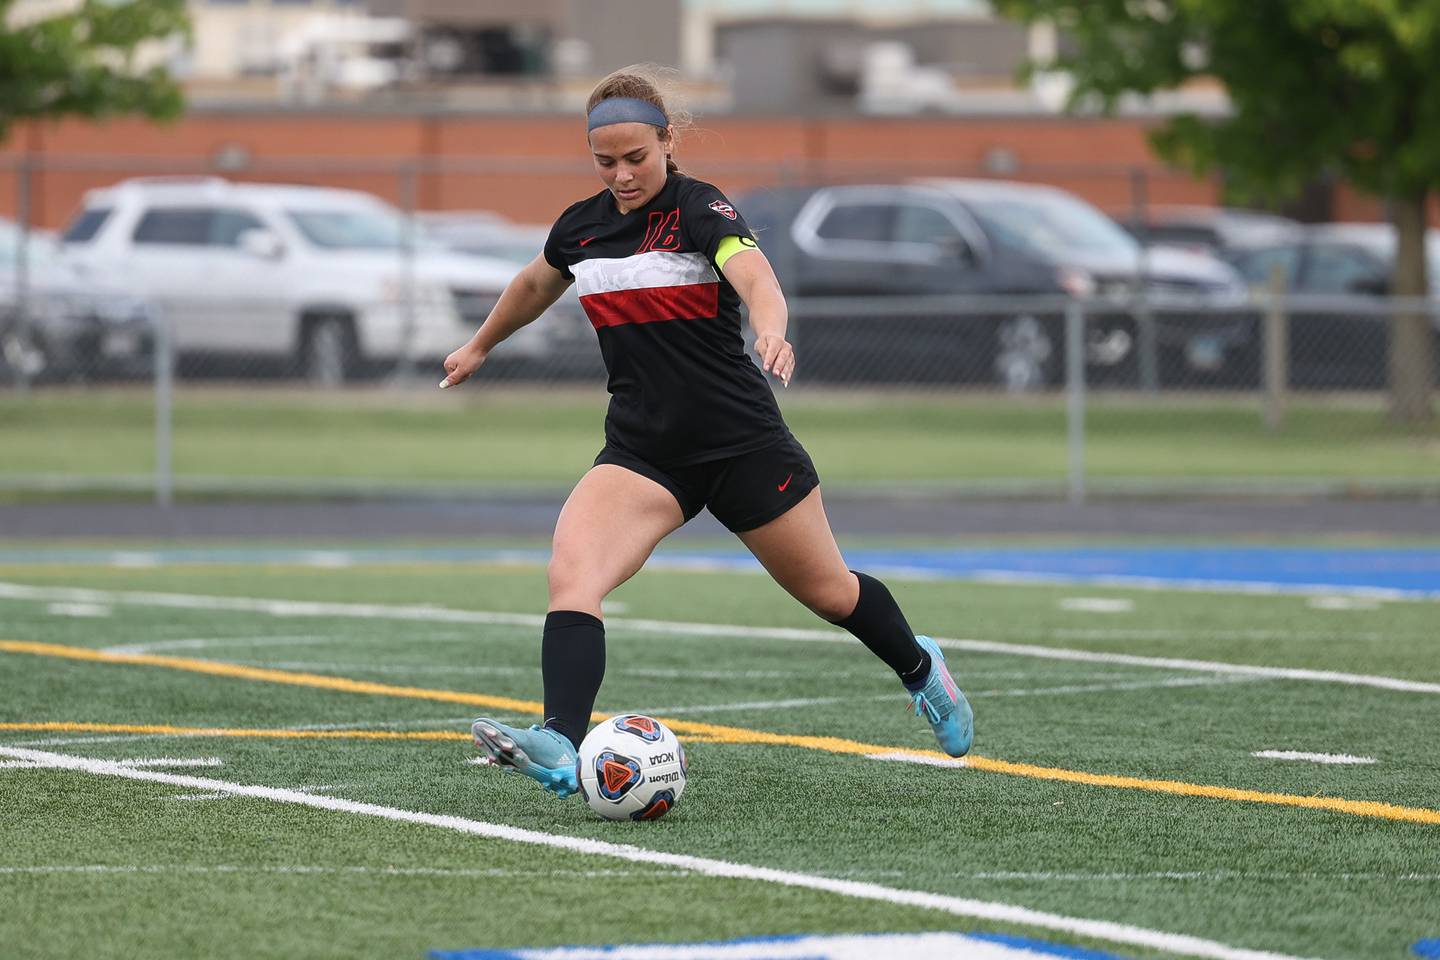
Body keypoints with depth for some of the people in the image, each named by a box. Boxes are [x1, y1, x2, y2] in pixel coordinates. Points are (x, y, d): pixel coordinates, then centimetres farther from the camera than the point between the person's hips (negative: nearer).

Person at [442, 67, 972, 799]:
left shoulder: (699, 209, -13)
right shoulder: (580, 226, 4)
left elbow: (756, 278, -33)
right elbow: (534, 285, 27)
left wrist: (771, 332, -55)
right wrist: (478, 347, 41)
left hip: (741, 439, -4)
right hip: (641, 451, 4)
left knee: (826, 591, 13)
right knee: (570, 575, -23)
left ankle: (919, 668, 44)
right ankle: (560, 748, -36)